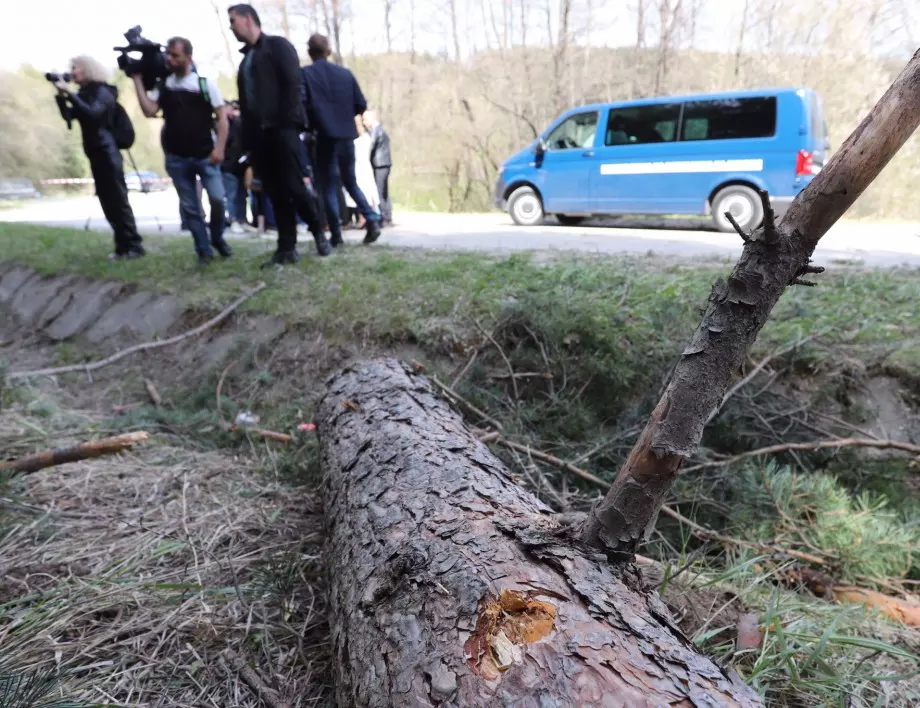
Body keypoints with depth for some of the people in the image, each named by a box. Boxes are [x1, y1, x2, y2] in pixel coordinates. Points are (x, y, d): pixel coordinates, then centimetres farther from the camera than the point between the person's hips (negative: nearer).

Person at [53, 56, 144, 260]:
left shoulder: (102, 92, -7)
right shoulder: (83, 94, 16)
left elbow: (92, 113, -23)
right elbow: (68, 115, 9)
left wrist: (69, 93, -21)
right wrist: (61, 95, -1)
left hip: (107, 153, -8)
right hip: (96, 155, 8)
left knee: (118, 200, -9)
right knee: (107, 202, 6)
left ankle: (134, 246, -7)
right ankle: (124, 246, 9)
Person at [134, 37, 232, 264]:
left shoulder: (205, 83, 0)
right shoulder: (162, 85, 8)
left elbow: (222, 117, -3)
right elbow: (149, 111, -2)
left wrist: (219, 148, -12)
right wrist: (138, 80, -2)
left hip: (205, 155, -2)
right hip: (176, 158, 3)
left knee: (217, 198, -9)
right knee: (189, 206, 3)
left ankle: (218, 238, 16)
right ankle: (203, 249, 12)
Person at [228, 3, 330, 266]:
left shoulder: (278, 45, 4)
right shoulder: (246, 59, 24)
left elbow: (293, 83, -8)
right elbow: (245, 100, 20)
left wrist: (286, 121, -15)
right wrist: (247, 137, 9)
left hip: (282, 129, -7)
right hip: (259, 135, 7)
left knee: (294, 187, -11)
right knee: (276, 193, 2)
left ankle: (319, 232, 9)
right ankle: (286, 247, 3)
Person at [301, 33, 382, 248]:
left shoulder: (305, 73, -3)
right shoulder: (346, 73, 8)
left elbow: (302, 105, -13)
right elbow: (361, 105, 7)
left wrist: (311, 125, 5)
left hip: (326, 136, -4)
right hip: (347, 135, 4)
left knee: (329, 187, 4)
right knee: (350, 182, 17)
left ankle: (336, 235, 2)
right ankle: (372, 220, -1)